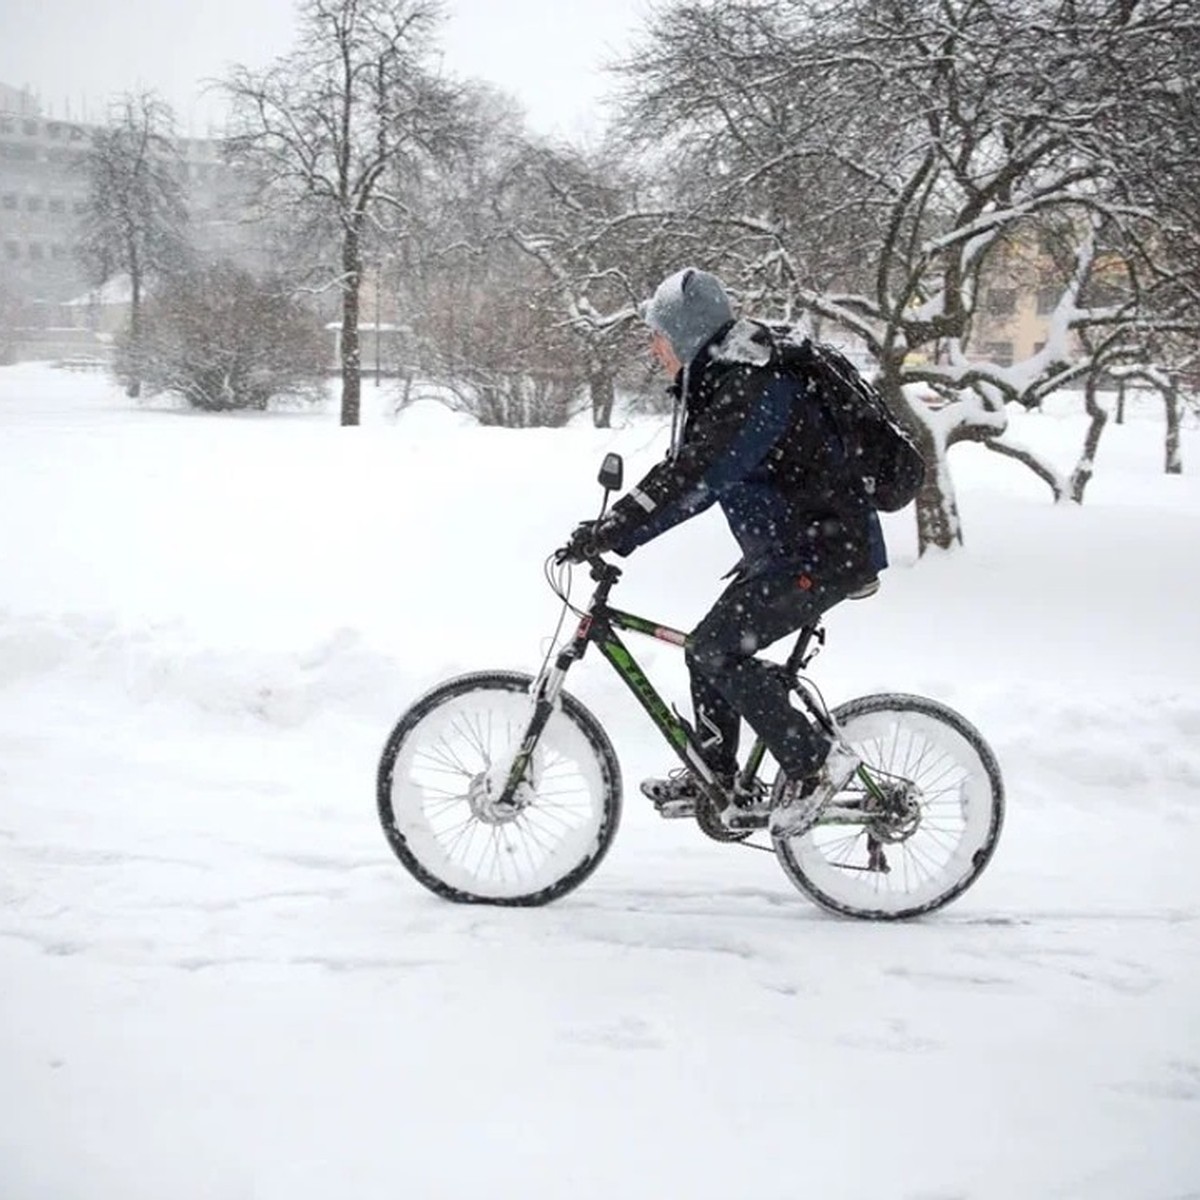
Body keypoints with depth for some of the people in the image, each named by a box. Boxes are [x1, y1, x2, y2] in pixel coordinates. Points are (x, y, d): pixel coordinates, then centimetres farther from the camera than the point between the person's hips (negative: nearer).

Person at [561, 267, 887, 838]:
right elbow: (685, 473, 13)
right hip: (786, 546, 10)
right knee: (708, 648, 10)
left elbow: (695, 474, -31)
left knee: (716, 650, -15)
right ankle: (713, 778, 22)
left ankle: (815, 762, -7)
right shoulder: (717, 383, 12)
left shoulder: (751, 389, -21)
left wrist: (613, 531, -32)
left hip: (827, 550, -10)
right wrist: (612, 529, 4)